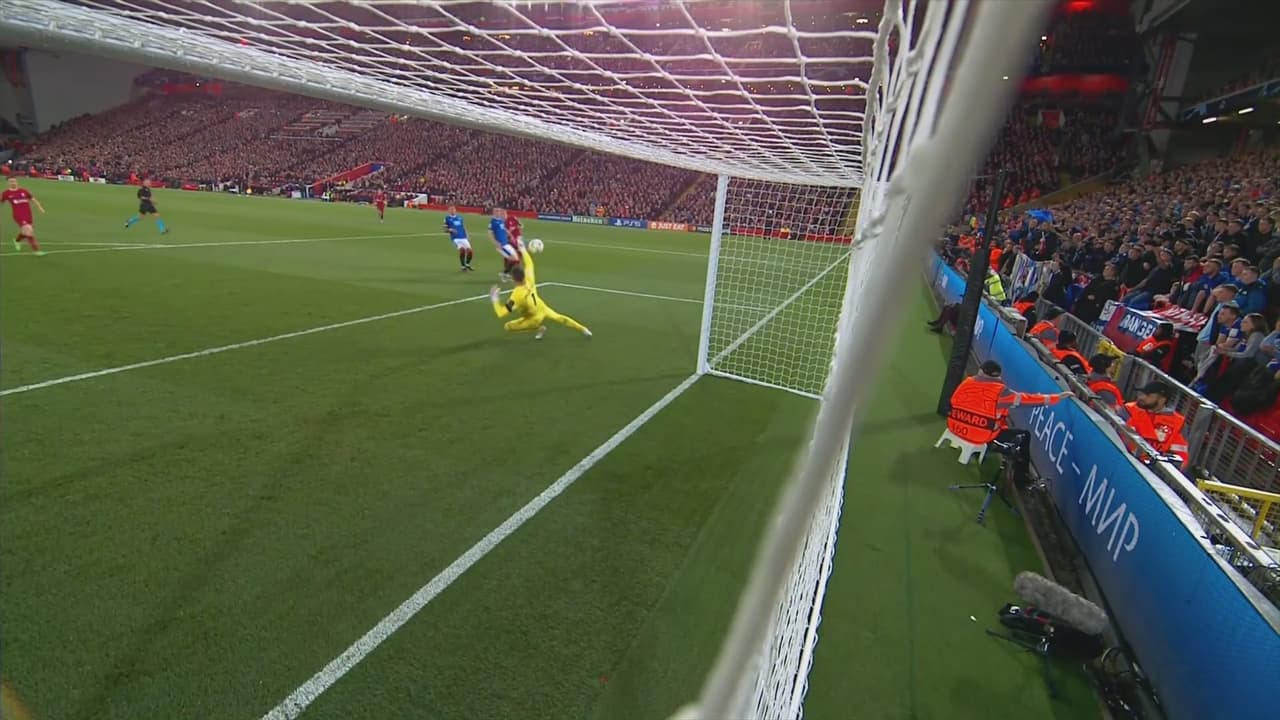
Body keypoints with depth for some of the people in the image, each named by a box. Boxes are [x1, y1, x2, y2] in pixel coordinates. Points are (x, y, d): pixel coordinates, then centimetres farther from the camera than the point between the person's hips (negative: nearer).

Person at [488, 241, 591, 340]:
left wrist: (495, 299, -32)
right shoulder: (529, 280, -24)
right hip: (542, 309, 6)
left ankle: (539, 328, 12)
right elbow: (529, 264, -2)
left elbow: (502, 313, -41)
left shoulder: (518, 293, -39)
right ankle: (583, 329, 40)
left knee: (507, 327, 2)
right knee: (560, 318, 29)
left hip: (535, 318, -6)